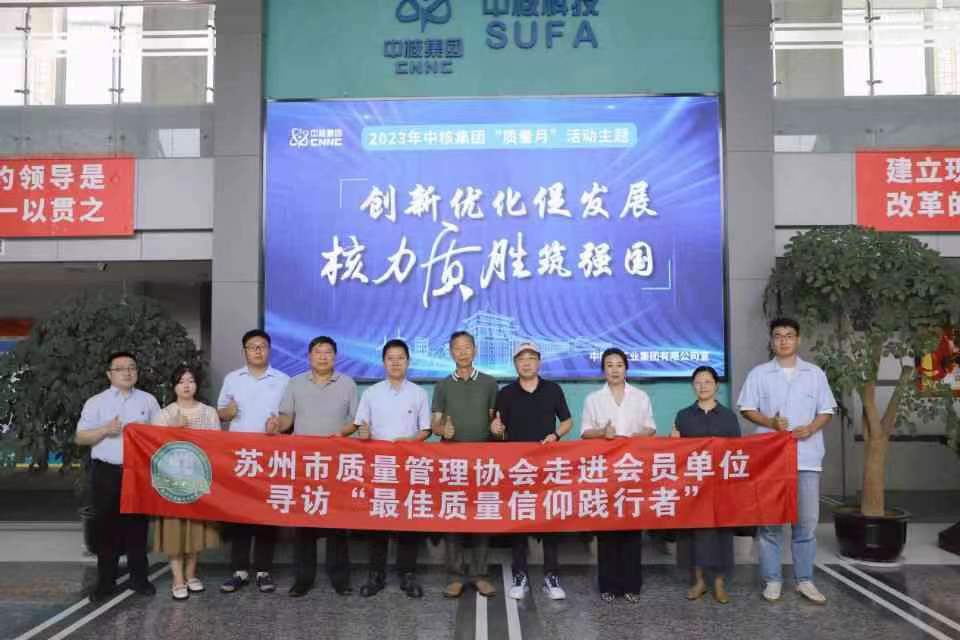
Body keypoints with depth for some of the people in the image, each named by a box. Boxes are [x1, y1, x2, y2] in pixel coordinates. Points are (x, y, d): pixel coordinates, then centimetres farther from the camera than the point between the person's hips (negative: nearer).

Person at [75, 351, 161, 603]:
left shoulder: (148, 400, 7)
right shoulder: (96, 402, 3)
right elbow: (80, 438, 1)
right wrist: (105, 430, -14)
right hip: (107, 472, -1)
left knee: (138, 524, 7)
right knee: (106, 525, 4)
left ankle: (139, 577, 18)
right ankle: (106, 581, 14)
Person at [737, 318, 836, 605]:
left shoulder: (815, 373, 8)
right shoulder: (759, 373, 4)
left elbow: (826, 411, 9)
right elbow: (746, 409, 3)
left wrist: (811, 428, -10)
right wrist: (770, 422, -14)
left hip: (806, 457, 1)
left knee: (807, 521, 5)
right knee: (769, 520, 2)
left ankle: (804, 580, 17)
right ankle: (772, 580, 12)